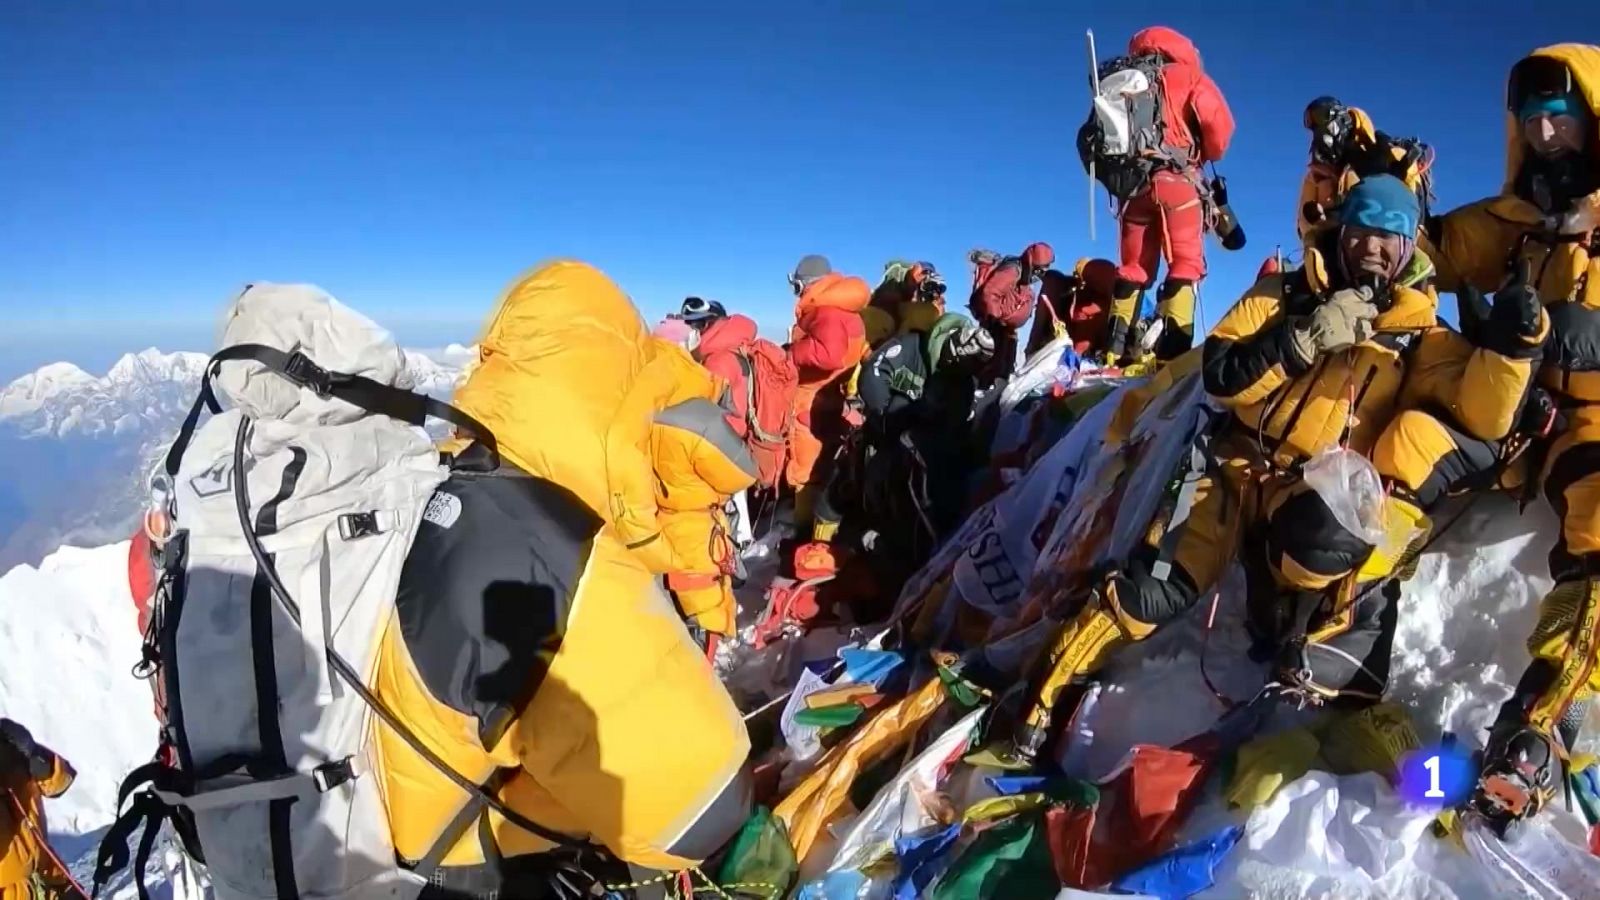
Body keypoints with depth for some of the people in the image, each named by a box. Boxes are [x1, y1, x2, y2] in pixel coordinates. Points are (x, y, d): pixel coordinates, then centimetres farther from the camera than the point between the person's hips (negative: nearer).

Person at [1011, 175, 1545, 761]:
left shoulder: (1417, 332, 8)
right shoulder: (1286, 294, 5)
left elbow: (1483, 415, -1)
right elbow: (1219, 377, -6)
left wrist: (1513, 340, -16)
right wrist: (1307, 338, -17)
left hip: (1329, 494, 2)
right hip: (1246, 472, -1)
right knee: (1156, 587, -18)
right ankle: (1044, 689, -8)